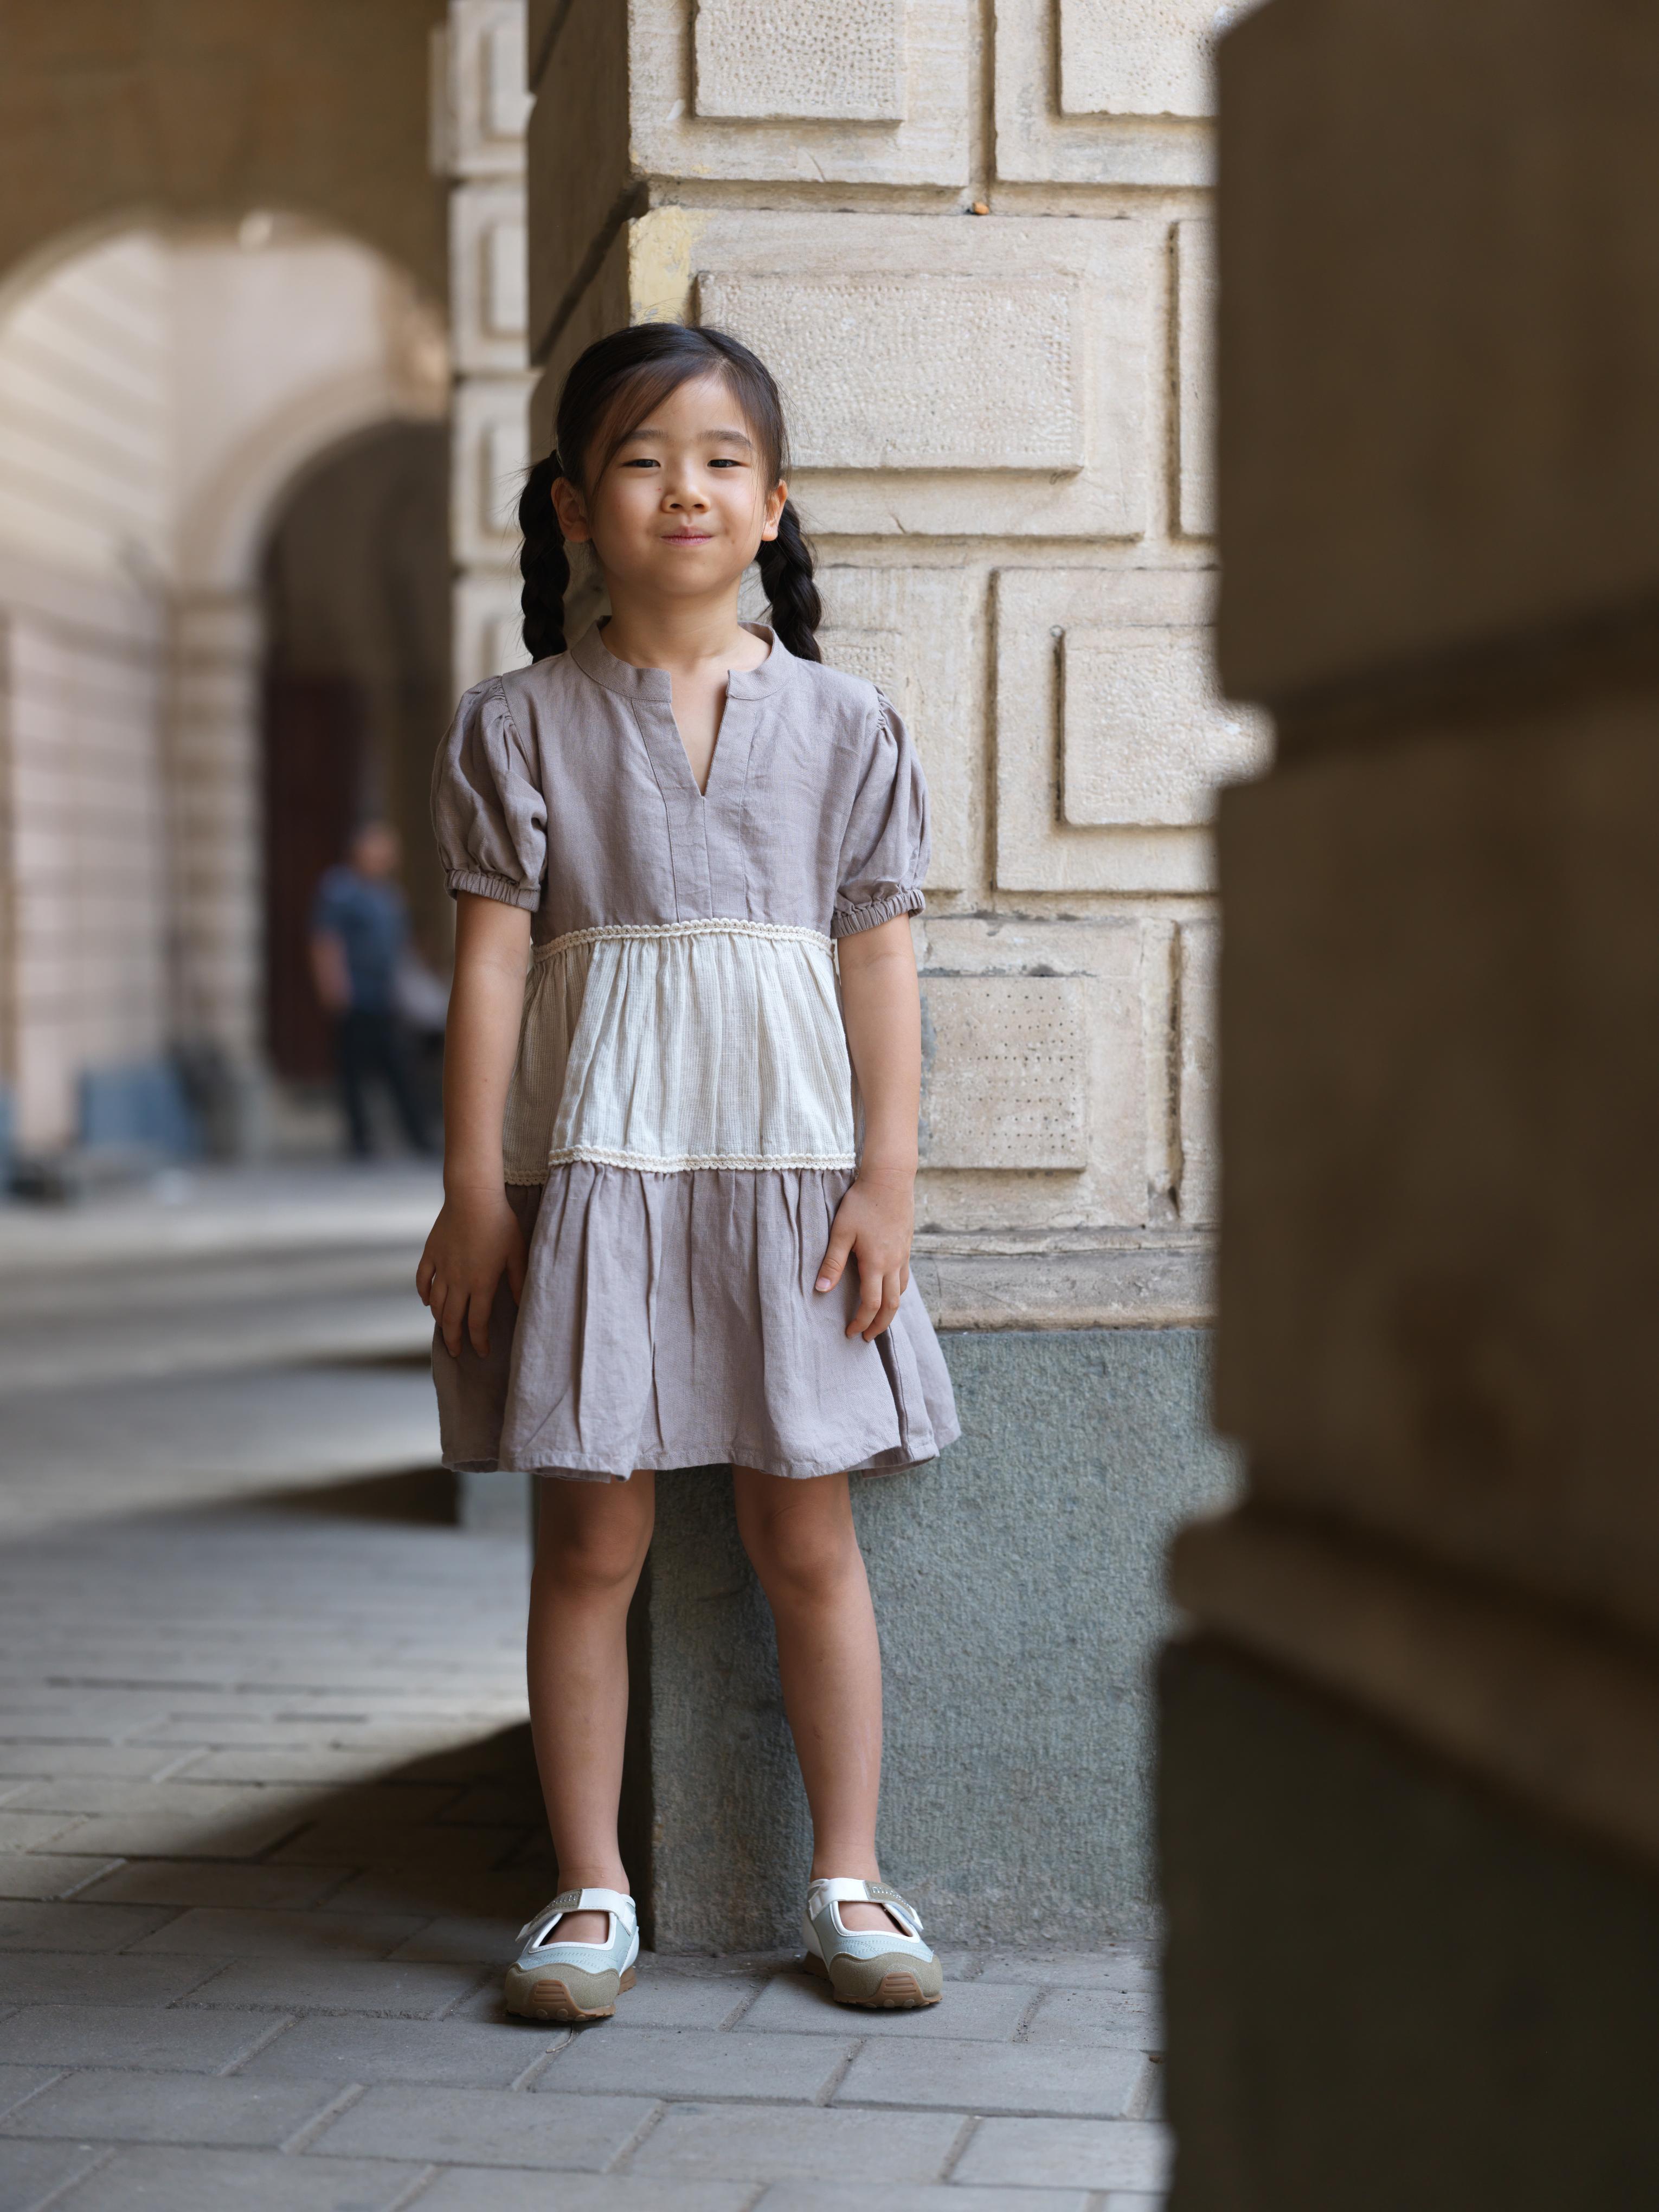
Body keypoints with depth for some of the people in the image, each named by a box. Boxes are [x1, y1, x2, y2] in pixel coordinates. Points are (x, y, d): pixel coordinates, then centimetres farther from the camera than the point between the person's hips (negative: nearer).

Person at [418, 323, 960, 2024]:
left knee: (805, 1537, 5)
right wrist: (472, 1186, -5)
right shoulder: (522, 727, 3)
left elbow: (879, 960, 5)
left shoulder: (841, 724, 7)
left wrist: (887, 1179, -1)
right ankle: (591, 1891, 14)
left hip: (785, 1166, 1)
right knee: (591, 1536, 3)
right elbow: (491, 957, 0)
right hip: (591, 1164, -1)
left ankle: (846, 1879, 17)